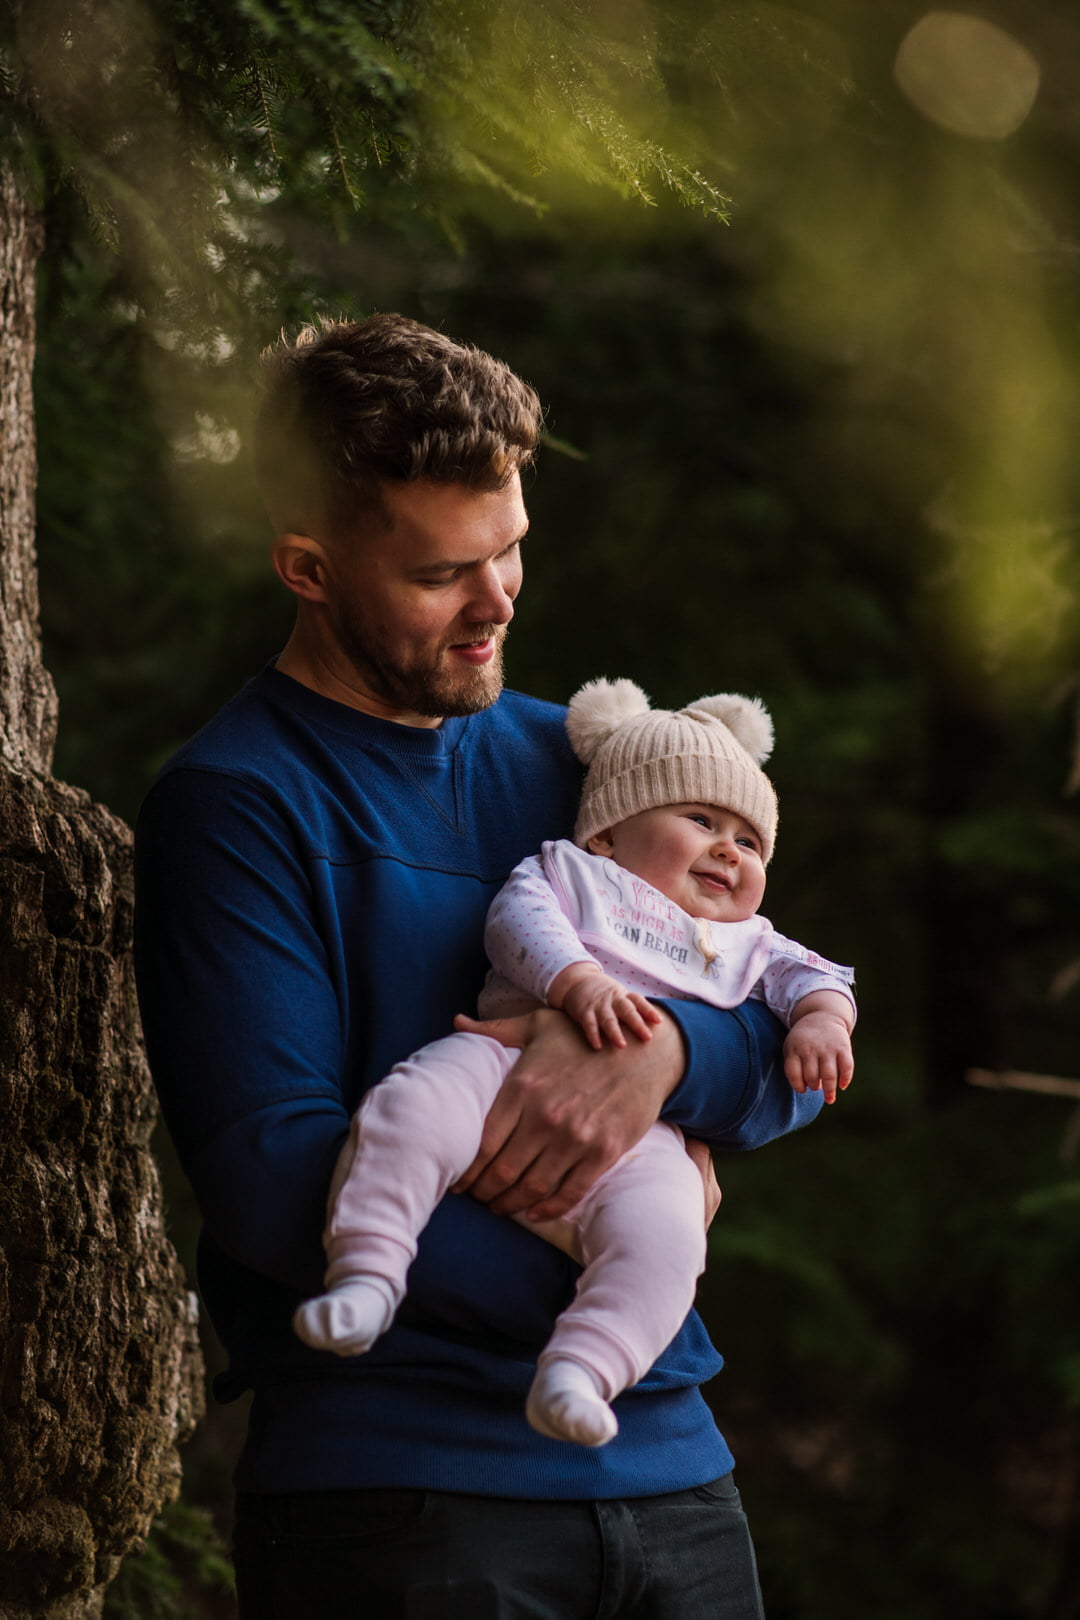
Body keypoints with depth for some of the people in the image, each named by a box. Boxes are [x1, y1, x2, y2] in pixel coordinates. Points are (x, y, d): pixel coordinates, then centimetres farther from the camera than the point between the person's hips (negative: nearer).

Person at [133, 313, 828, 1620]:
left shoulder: (568, 761, 13)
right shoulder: (231, 808, -6)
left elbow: (799, 1052, 9)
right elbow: (276, 1182, -16)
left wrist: (663, 1051, -14)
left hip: (666, 1465, 5)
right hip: (391, 1486, -5)